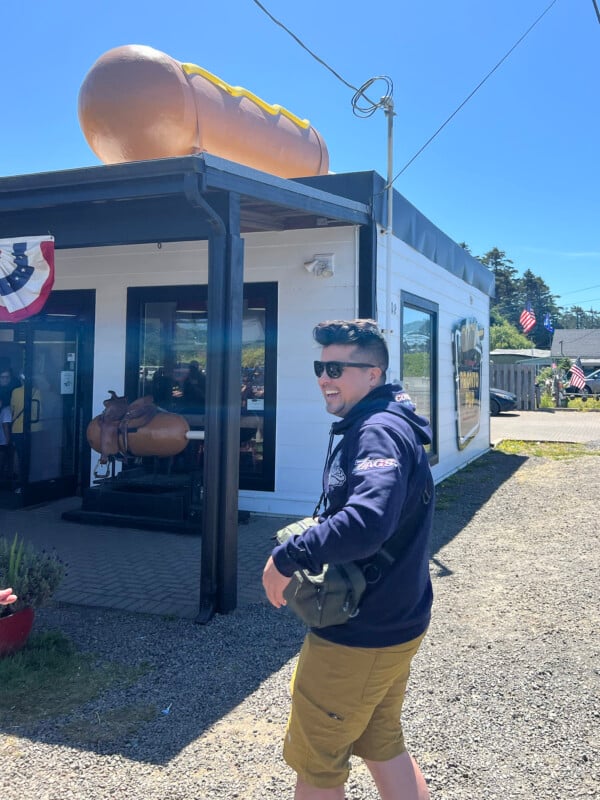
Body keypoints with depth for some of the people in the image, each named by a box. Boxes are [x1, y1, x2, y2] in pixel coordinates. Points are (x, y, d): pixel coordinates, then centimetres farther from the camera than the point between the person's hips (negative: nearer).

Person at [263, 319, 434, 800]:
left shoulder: (378, 431, -23)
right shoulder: (393, 425, 9)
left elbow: (366, 522, -39)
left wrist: (287, 559, -28)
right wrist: (315, 538, 7)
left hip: (360, 635, -9)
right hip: (395, 624, 9)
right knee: (381, 743, 25)